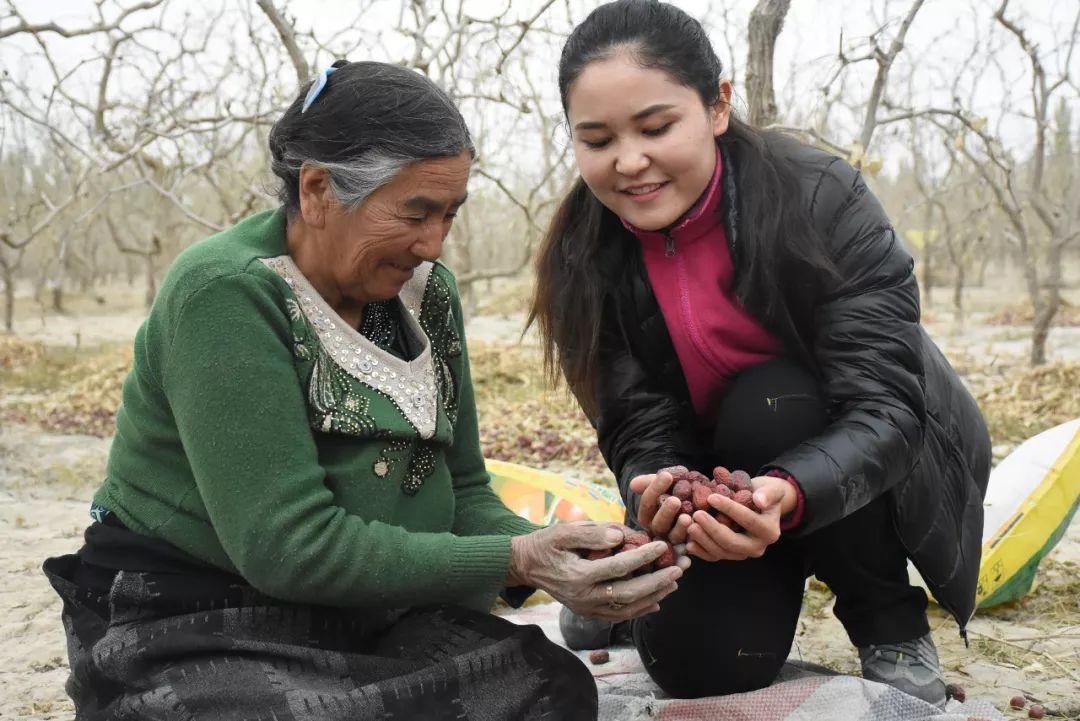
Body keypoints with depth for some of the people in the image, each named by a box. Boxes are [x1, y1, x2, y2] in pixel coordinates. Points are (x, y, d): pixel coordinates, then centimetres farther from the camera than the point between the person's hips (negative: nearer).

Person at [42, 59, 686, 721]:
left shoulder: (426, 292, 3)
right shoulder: (227, 294, -19)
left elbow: (463, 489, 6)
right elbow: (287, 545, -25)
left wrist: (545, 559, -15)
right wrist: (515, 561, -25)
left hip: (371, 618, 6)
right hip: (195, 634, -5)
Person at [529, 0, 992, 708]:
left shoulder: (823, 196, -25)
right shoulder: (586, 260, -15)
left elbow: (885, 407, -30)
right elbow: (643, 434, -16)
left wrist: (788, 494, -51)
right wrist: (660, 499, -41)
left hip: (882, 470, -1)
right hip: (725, 486, 2)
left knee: (767, 407, -33)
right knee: (695, 658, -21)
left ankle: (893, 624, -9)